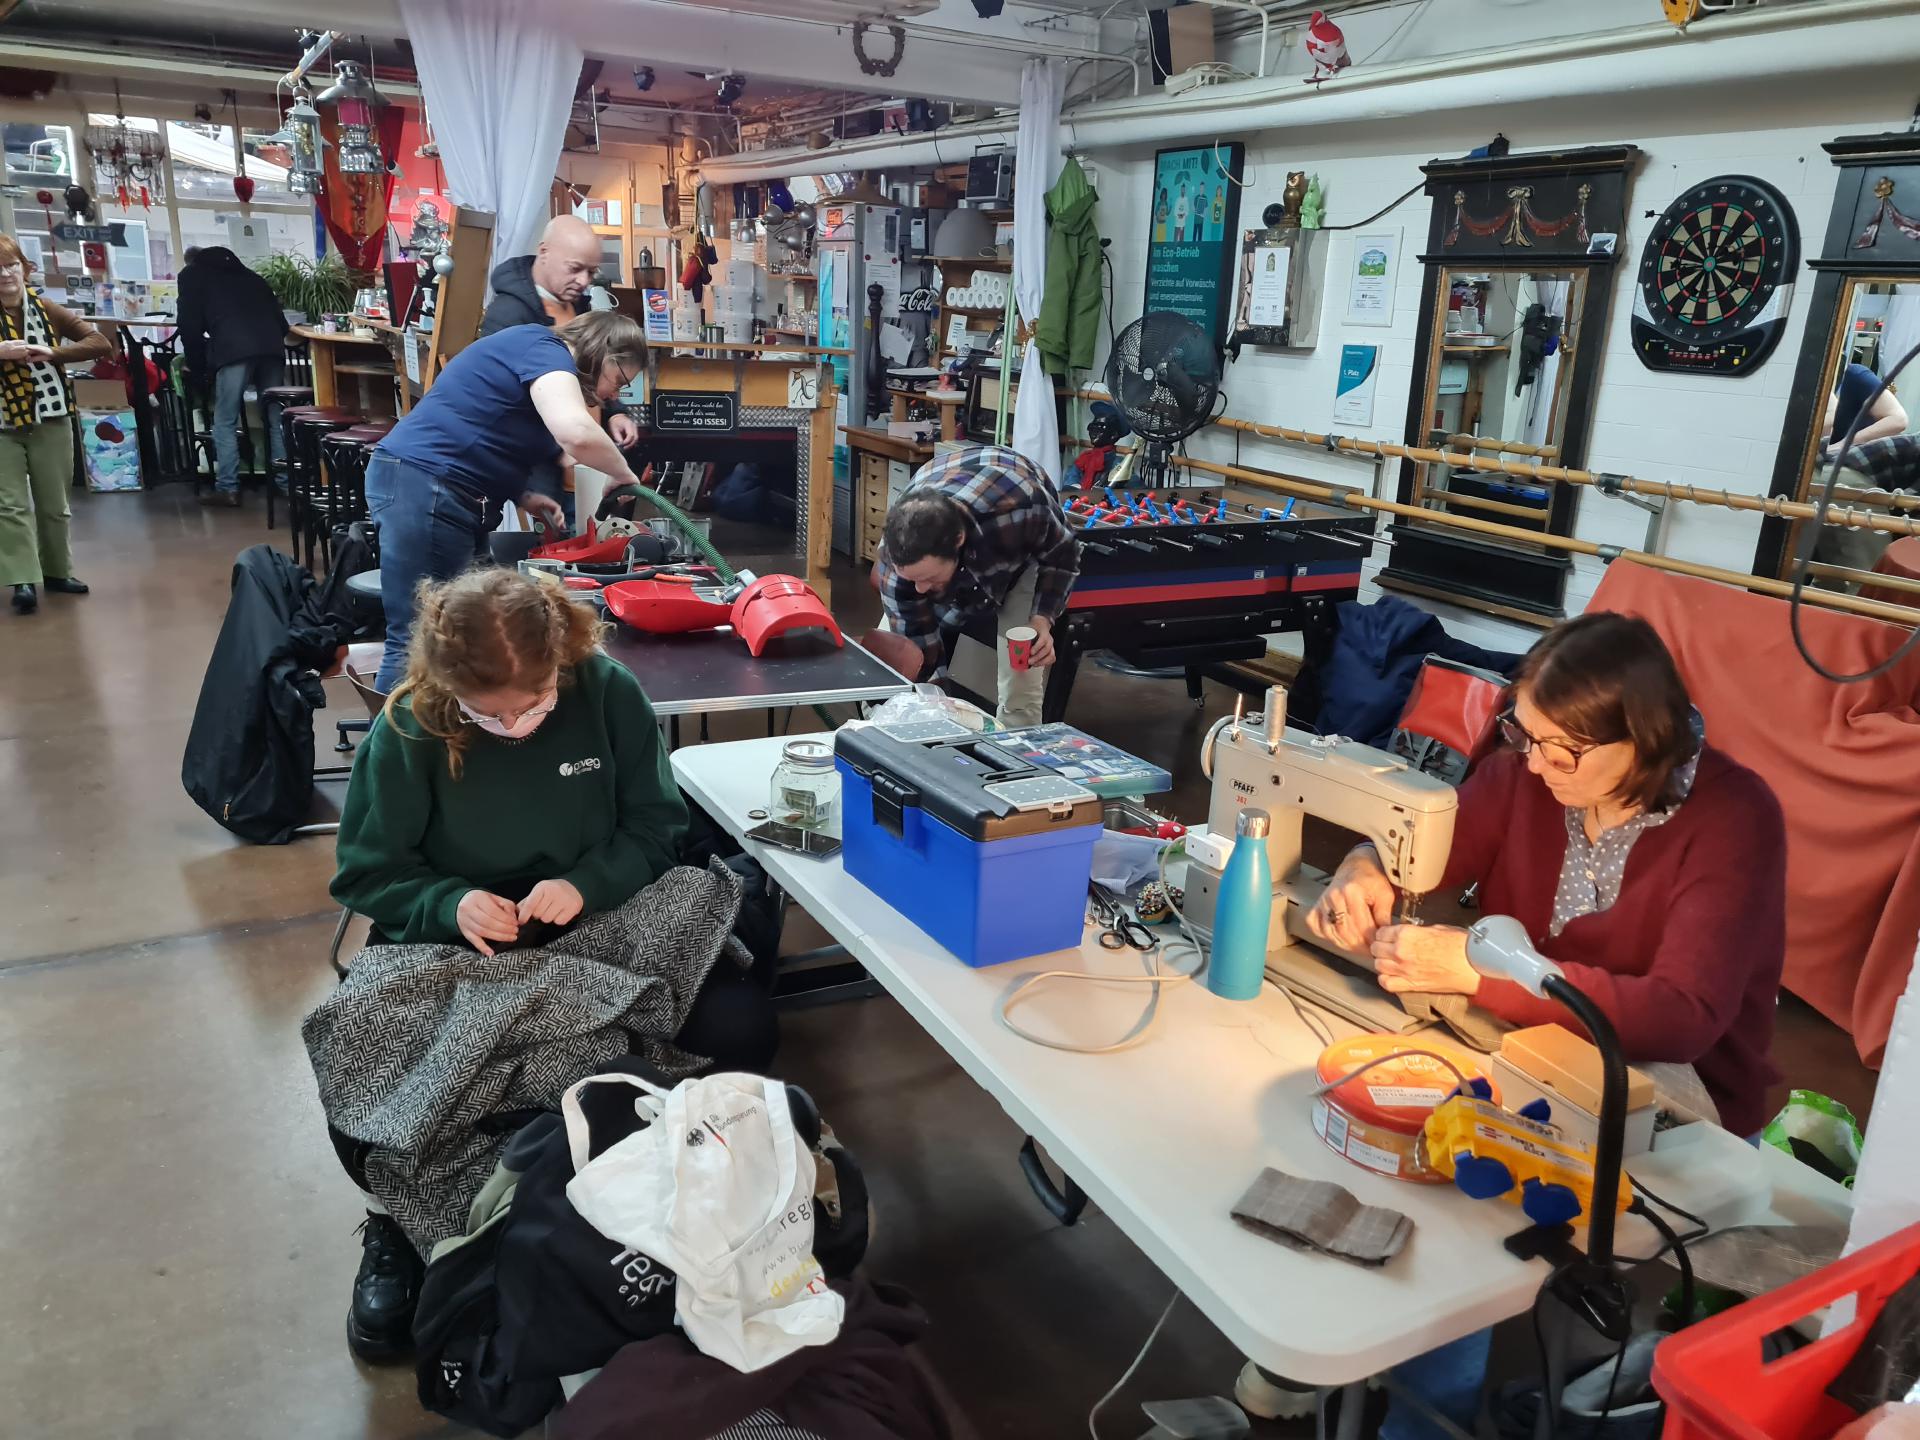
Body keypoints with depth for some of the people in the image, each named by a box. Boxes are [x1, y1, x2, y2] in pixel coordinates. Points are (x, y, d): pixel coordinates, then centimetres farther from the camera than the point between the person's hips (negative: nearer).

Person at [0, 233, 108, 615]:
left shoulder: (46, 310, 2)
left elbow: (99, 342, -2)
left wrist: (51, 354, -17)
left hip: (51, 420, 2)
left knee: (55, 503, 11)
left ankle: (56, 571, 24)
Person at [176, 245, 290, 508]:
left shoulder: (191, 274, 22)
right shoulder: (244, 272, 35)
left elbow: (190, 326, 14)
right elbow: (277, 314, 26)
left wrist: (197, 368, 22)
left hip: (233, 349, -4)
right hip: (271, 345, 4)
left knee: (225, 422, 3)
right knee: (276, 418, 10)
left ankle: (227, 489, 1)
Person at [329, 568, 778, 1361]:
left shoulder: (607, 692, -13)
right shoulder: (407, 728, -14)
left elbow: (657, 825, -5)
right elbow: (368, 873, -5)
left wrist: (587, 884, -25)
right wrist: (449, 904, -26)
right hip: (447, 948, 0)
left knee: (740, 1027, -22)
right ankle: (403, 1221, 8)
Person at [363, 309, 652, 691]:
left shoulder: (541, 358, 21)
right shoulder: (545, 351, -10)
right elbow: (577, 433, -29)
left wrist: (524, 495, 6)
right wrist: (623, 474, -10)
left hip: (440, 491, 11)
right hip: (421, 486, -11)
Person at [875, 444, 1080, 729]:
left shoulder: (1020, 512, -45)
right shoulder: (898, 552, -37)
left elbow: (1063, 555, -22)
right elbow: (916, 647, -27)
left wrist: (1042, 619, -36)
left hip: (1021, 555, -2)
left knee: (1020, 694, -15)